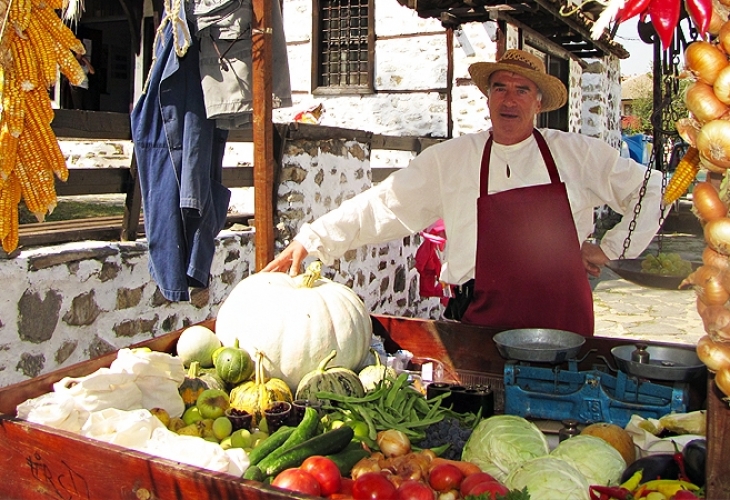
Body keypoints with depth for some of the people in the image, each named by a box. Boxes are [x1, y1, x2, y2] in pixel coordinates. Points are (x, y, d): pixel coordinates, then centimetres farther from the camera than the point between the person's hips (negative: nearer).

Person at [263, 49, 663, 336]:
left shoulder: (577, 154, 2)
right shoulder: (450, 159, -1)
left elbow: (651, 190, 12)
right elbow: (383, 206, -4)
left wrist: (611, 248, 5)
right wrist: (311, 240, -10)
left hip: (564, 326, 1)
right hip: (483, 326, -1)